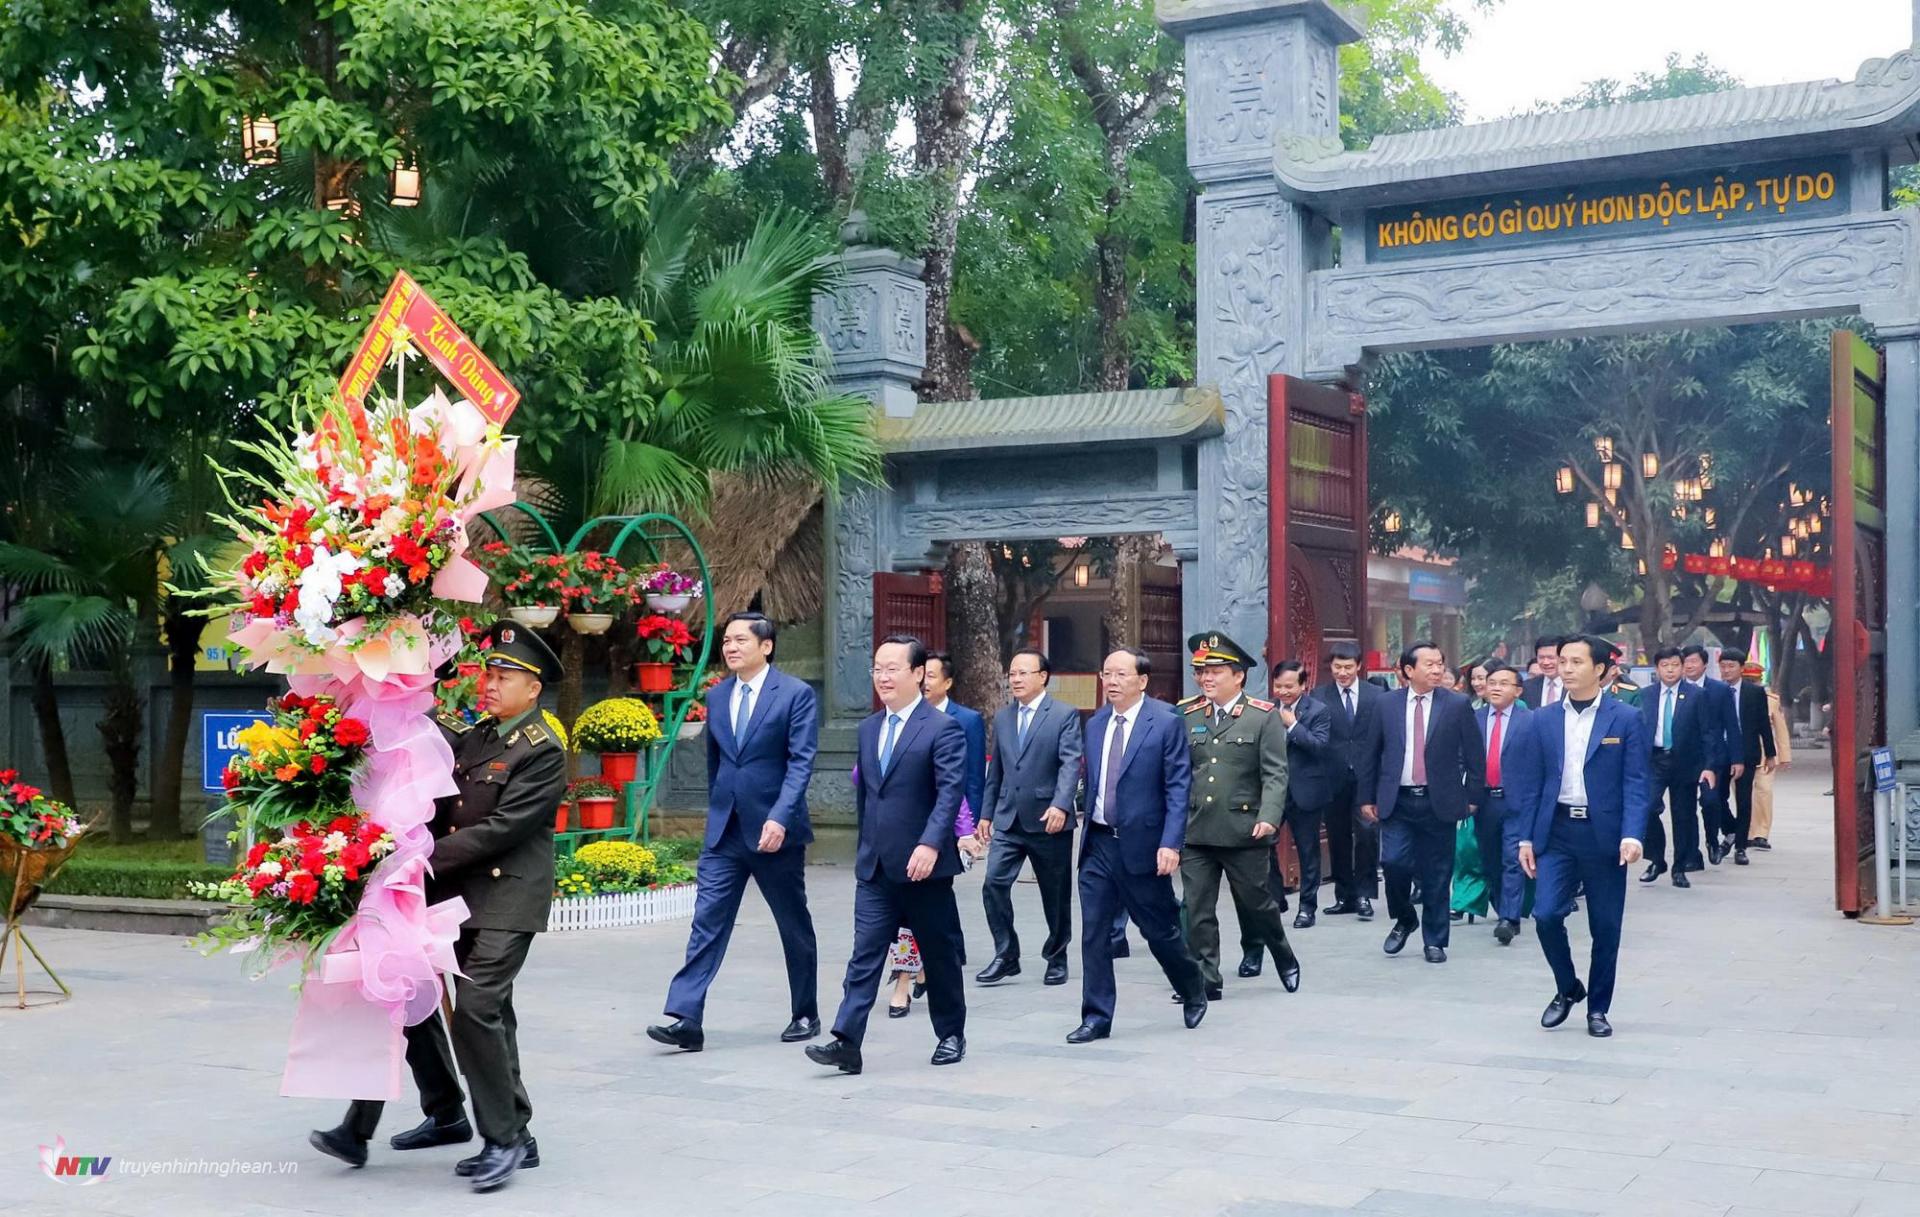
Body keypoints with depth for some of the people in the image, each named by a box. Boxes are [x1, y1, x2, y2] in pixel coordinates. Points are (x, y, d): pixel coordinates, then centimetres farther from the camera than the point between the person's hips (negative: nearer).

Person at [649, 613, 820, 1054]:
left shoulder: (796, 694, -7)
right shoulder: (716, 696, 9)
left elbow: (801, 762, -14)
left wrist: (780, 817, -24)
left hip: (774, 830, -4)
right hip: (724, 832, 4)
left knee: (795, 926, 9)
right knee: (707, 922, -4)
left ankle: (805, 1015, 24)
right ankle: (686, 1019, -8)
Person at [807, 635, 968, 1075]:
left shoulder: (943, 728, -9)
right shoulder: (869, 728, 13)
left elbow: (951, 791, -18)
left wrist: (930, 844, -29)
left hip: (923, 866, -5)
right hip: (874, 867, 5)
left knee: (940, 954, 9)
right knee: (864, 954, -2)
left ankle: (951, 1035, 25)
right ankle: (846, 1042, -7)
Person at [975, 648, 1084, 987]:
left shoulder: (1065, 715, -4)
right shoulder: (1002, 719, 13)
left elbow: (1071, 764, -15)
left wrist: (1060, 805, -28)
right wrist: (986, 814, 14)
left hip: (1049, 821, -4)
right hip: (1008, 820, 4)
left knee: (1056, 895, 7)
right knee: (994, 883, -10)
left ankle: (1056, 959, 23)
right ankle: (1006, 956, 0)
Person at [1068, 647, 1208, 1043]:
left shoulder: (1166, 722, -9)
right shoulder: (1095, 724, 9)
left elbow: (1178, 787, -11)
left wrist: (1171, 843, -19)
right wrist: (1087, 828, 13)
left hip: (1142, 845, -5)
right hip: (1098, 844, 5)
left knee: (1160, 931, 8)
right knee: (1094, 933, 3)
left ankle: (1194, 993, 33)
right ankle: (1096, 1018, 11)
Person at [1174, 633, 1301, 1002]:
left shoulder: (1264, 717, -2)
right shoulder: (1186, 716, 7)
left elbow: (1275, 774, -7)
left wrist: (1268, 817, -20)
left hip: (1243, 832, -3)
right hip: (1194, 832, 3)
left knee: (1257, 903, 11)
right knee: (1195, 909, 1)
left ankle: (1285, 960, 35)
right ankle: (1204, 981, 11)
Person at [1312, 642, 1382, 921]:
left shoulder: (1377, 696, 3)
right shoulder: (1319, 696, 3)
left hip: (1366, 776, -1)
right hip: (1334, 779, 1)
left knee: (1366, 833, -8)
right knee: (1338, 838, 8)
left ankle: (1364, 895, 1)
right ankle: (1344, 896, 17)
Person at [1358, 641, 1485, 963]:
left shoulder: (1457, 704, -1)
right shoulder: (1388, 704, 3)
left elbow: (1475, 754, 3)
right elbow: (1371, 753, 9)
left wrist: (1472, 797, 1)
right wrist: (1368, 797, 8)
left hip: (1438, 803, -1)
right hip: (1397, 801, 1)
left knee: (1437, 874, 4)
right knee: (1394, 862, -11)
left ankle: (1434, 941, 18)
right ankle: (1404, 920, 16)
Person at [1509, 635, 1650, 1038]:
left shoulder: (1625, 718, -2)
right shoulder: (1543, 720, 6)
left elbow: (1636, 781, -6)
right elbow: (1531, 783, 7)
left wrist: (1632, 834, -17)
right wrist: (1526, 838, 2)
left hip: (1604, 833, -2)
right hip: (1556, 831, 2)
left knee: (1605, 926, 5)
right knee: (1546, 914, -9)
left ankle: (1597, 1008, 21)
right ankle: (1567, 989, 16)